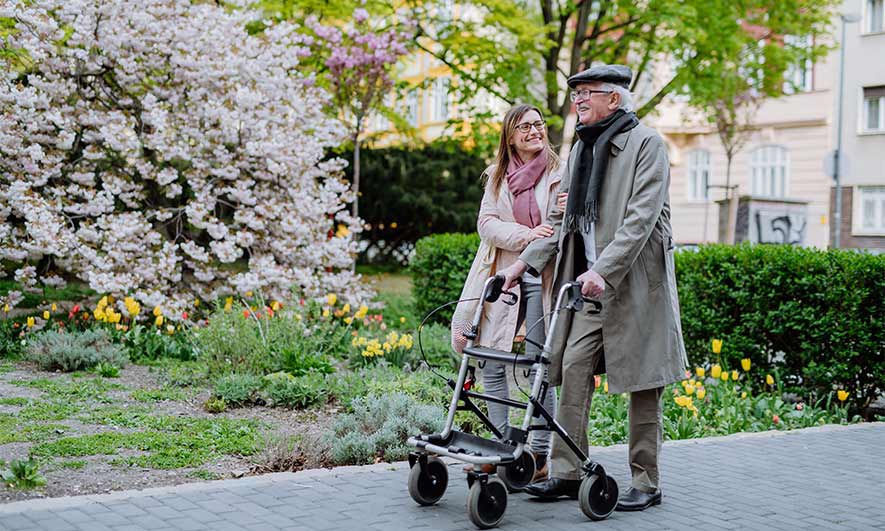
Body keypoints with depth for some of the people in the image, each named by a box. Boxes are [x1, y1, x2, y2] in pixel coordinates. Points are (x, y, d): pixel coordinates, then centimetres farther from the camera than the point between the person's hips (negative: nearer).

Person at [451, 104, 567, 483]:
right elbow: (486, 223, 0)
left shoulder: (559, 173, 3)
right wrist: (525, 235, -16)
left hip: (542, 278, -3)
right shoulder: (498, 177, 12)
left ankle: (540, 455, 7)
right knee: (491, 364, 3)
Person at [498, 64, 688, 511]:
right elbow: (562, 219, 18)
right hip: (590, 284, 6)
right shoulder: (580, 150, 16)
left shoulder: (646, 144, -6)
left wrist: (603, 270, -26)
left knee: (642, 383, 1)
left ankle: (646, 483, 10)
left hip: (635, 280, -6)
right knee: (573, 368, -1)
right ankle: (566, 474, 5)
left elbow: (641, 216, -17)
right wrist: (525, 262, 7)